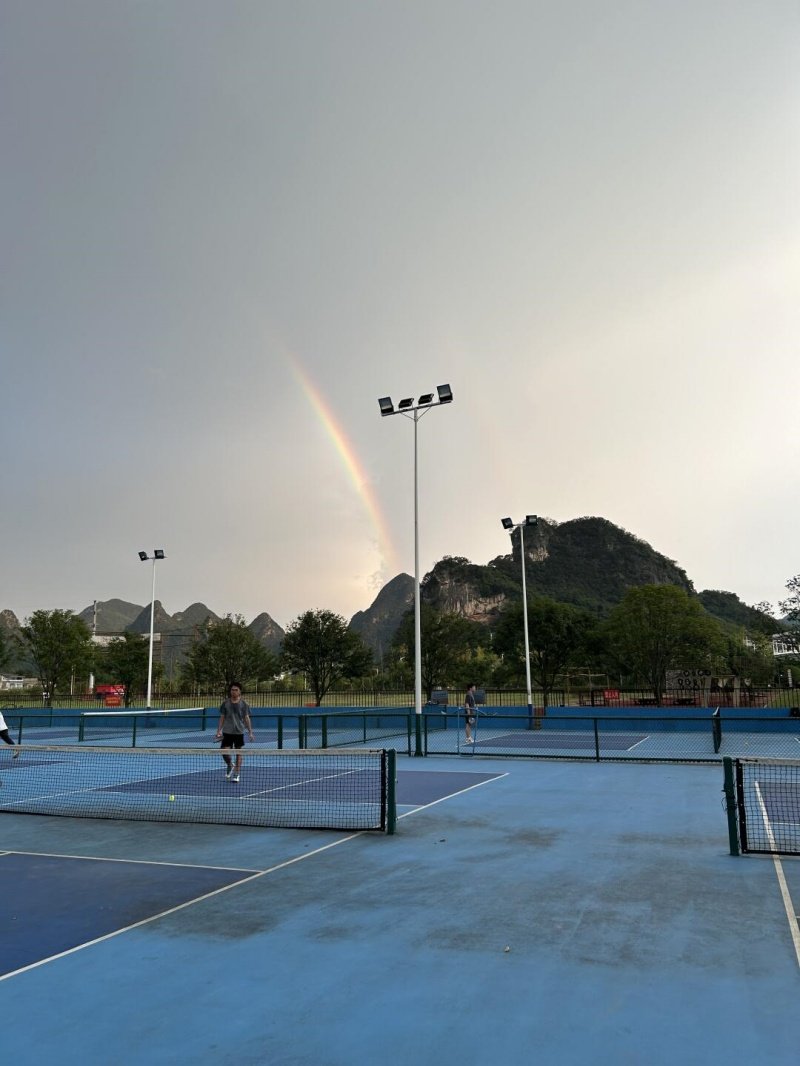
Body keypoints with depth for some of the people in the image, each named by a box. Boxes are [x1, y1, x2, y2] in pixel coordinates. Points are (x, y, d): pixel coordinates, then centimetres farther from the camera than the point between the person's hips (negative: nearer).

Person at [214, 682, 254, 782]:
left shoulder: (244, 704, -1)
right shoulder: (225, 703, 2)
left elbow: (246, 718, 1)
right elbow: (222, 718, 7)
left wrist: (250, 732, -4)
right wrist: (219, 731, 0)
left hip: (239, 732, -1)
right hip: (227, 732, 1)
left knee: (238, 752, 4)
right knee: (225, 751, -8)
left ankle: (236, 774, 14)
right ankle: (230, 765, 23)